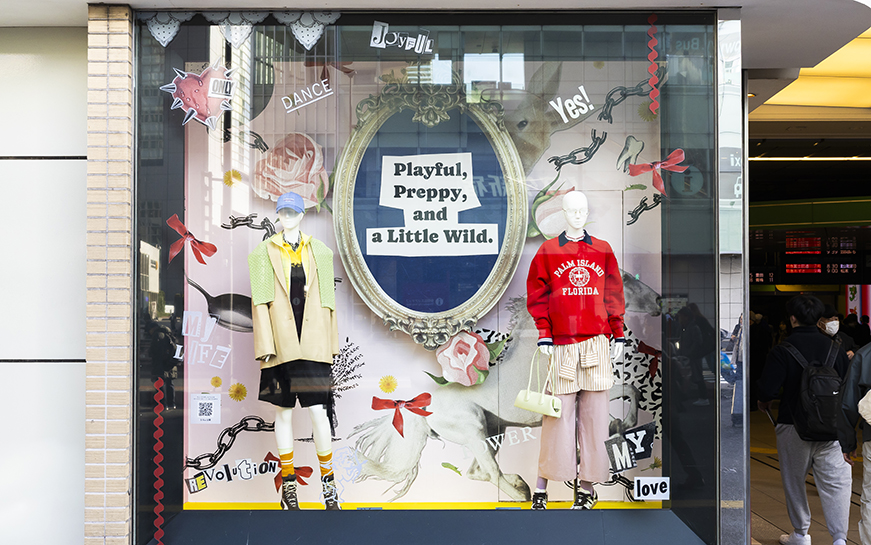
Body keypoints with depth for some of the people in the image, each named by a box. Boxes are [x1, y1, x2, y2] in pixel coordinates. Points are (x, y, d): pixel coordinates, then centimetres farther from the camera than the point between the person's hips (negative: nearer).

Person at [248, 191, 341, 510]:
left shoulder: (319, 252, 10)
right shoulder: (265, 252, 6)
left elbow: (326, 300, 10)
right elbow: (260, 301, 1)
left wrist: (330, 344, 6)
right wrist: (265, 346, -8)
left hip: (312, 343, 0)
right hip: (281, 343, 0)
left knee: (319, 412, -5)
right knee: (283, 413, 7)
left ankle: (328, 482, 11)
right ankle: (288, 485, 19)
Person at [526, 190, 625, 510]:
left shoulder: (603, 251, 13)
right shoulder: (548, 252, 7)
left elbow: (614, 295, 14)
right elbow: (537, 295, 4)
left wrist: (618, 335, 10)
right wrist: (544, 335, -4)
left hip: (596, 343, 2)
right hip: (561, 344, -2)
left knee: (593, 413, 3)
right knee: (558, 412, -3)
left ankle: (588, 486, 12)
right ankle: (541, 487, 6)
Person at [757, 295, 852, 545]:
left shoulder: (782, 351, -12)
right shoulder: (834, 348, 1)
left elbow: (767, 390, -18)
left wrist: (763, 402, 5)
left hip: (794, 426, -2)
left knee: (794, 480, 13)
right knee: (836, 482, 6)